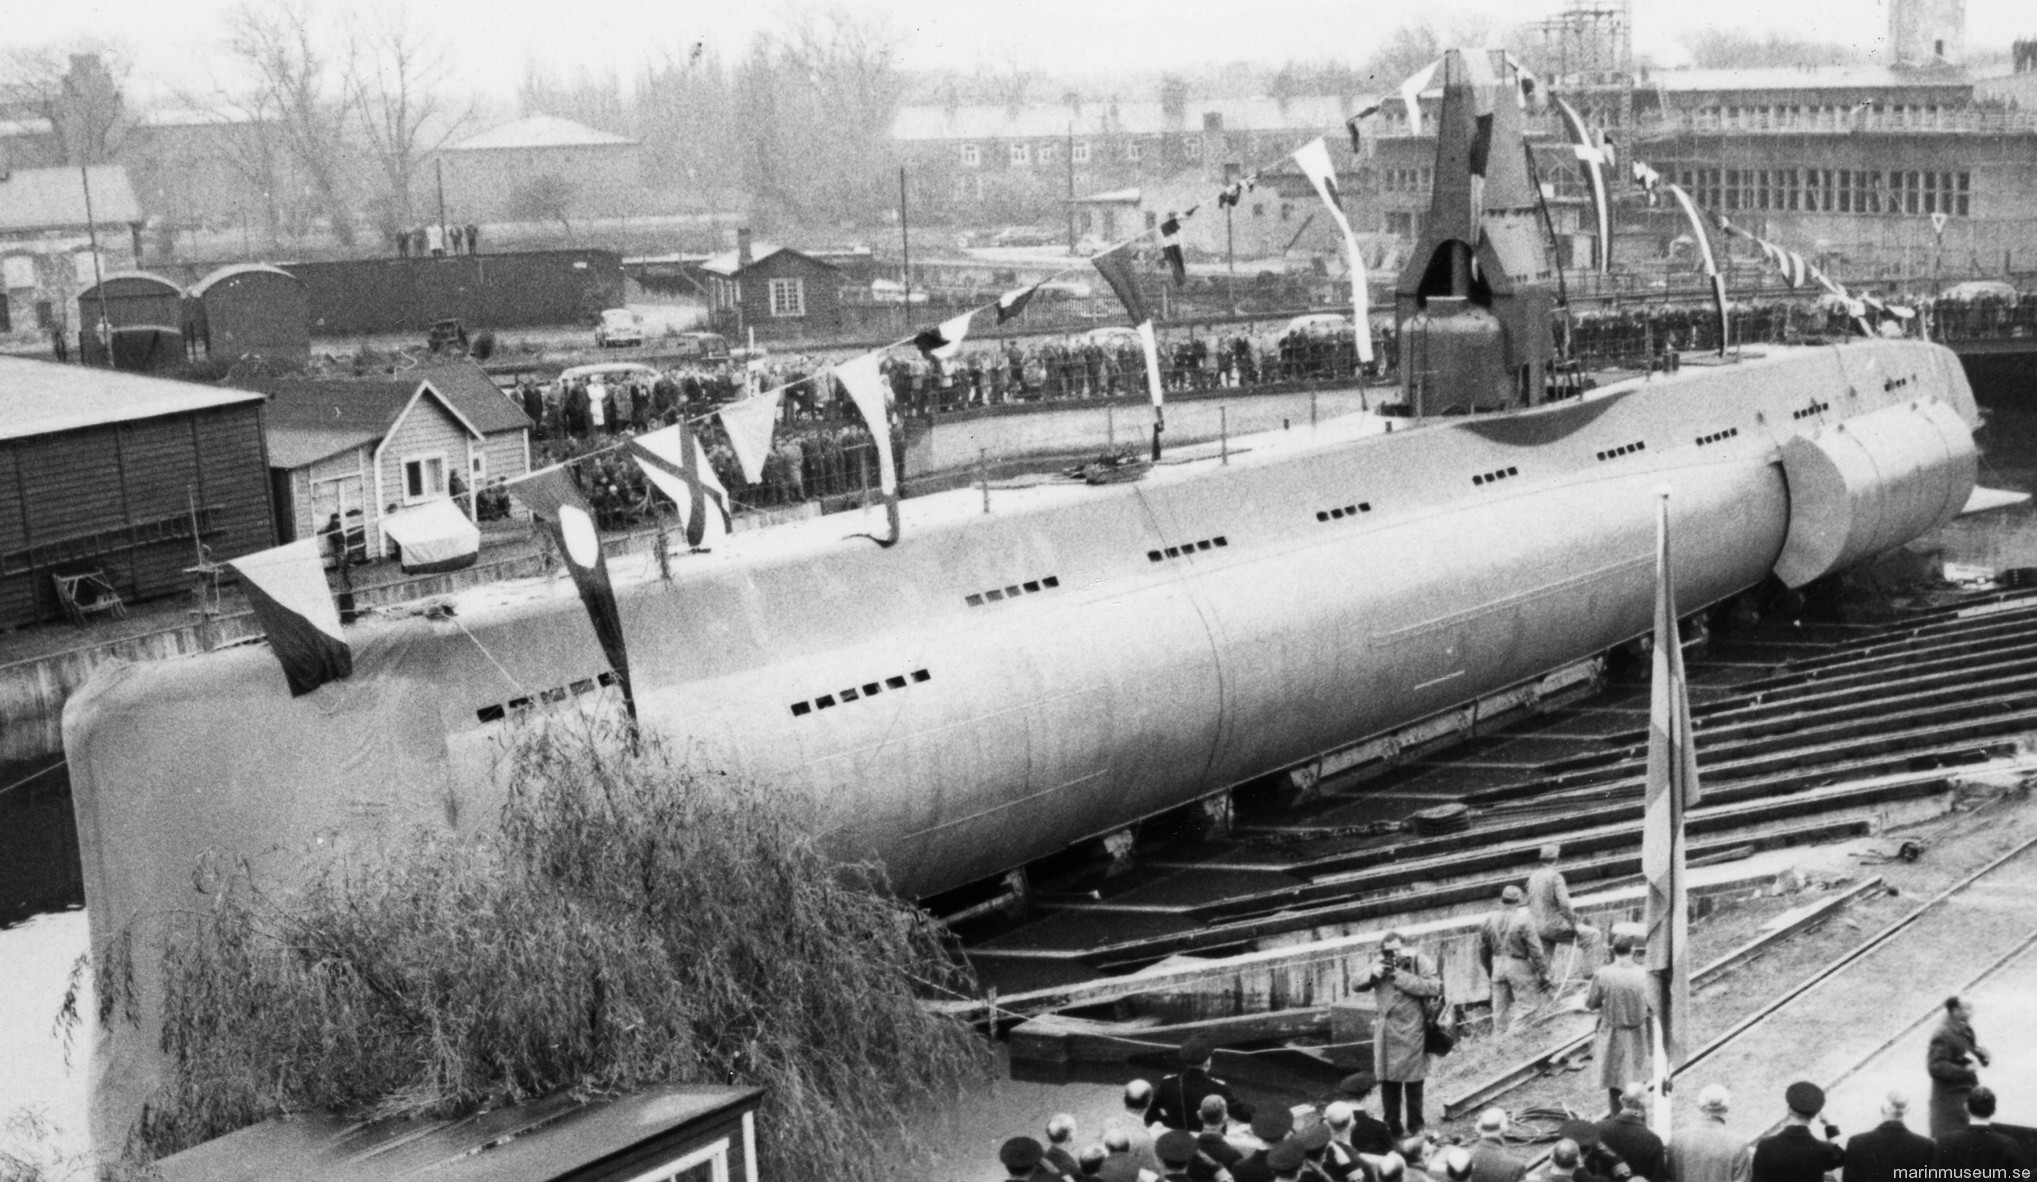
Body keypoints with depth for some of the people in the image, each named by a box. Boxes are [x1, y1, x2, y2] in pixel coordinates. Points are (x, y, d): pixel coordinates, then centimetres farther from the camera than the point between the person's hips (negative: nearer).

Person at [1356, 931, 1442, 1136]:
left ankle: (1415, 1129, 17)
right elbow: (1357, 985, 11)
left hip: (1411, 1030, -4)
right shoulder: (1380, 964, 7)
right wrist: (1372, 975, -9)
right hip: (1385, 1030, 4)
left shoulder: (1420, 962, -7)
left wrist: (1403, 977, -22)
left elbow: (1434, 987, -21)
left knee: (1413, 1081, 4)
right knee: (1387, 1080, 9)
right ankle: (1392, 1127, 22)